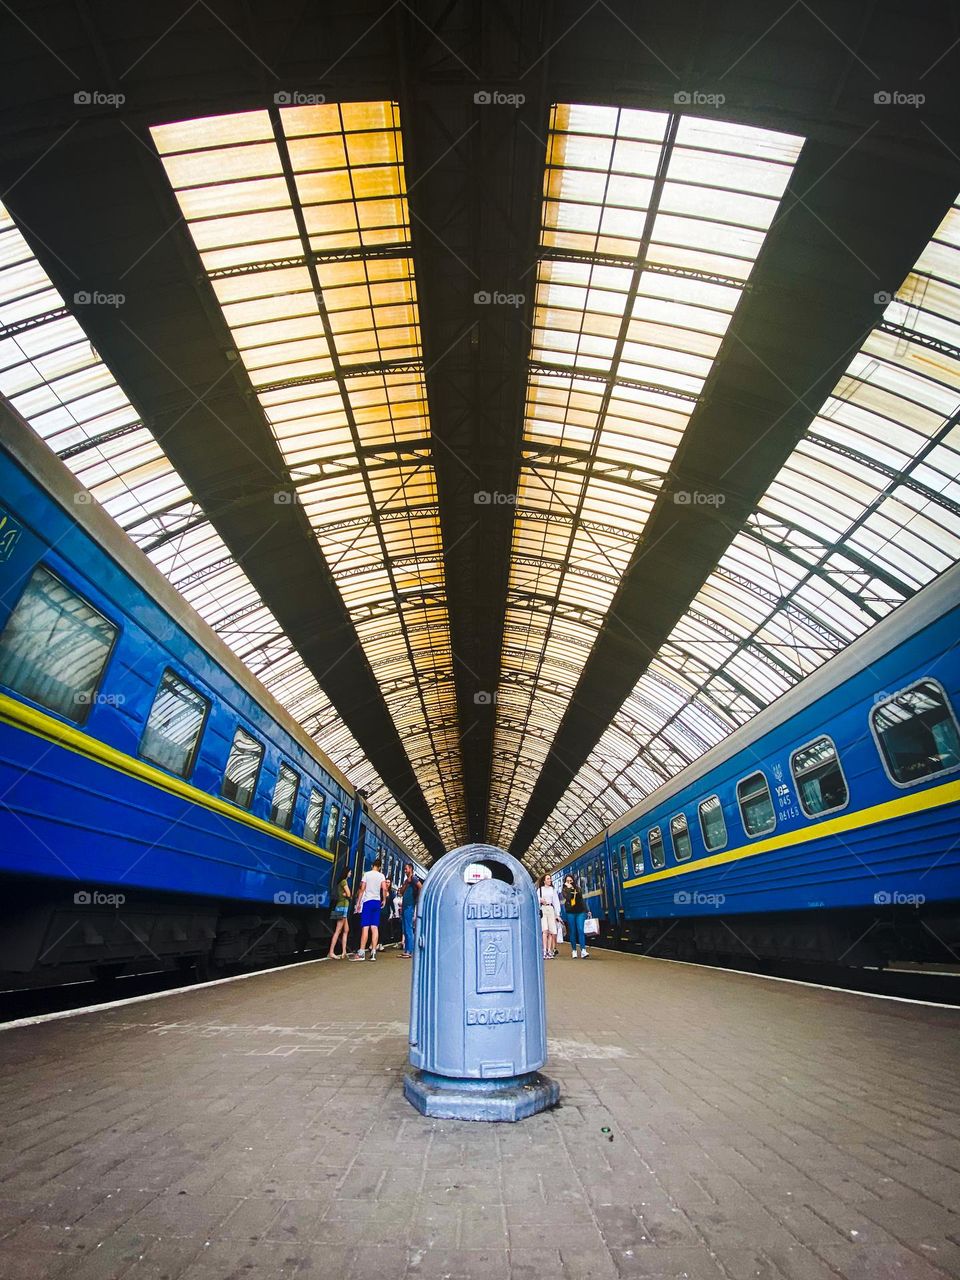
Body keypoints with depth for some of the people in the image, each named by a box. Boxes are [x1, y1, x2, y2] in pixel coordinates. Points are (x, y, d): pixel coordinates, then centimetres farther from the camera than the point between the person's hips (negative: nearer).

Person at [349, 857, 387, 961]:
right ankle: (373, 953, -2)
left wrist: (358, 902, 2)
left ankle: (361, 953, -10)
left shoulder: (367, 874, 2)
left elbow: (362, 889, -2)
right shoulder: (381, 875, 6)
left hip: (367, 901, -2)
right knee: (375, 928, 2)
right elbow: (384, 889, -6)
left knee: (365, 927, -6)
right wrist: (384, 900, 7)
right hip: (377, 902, 2)